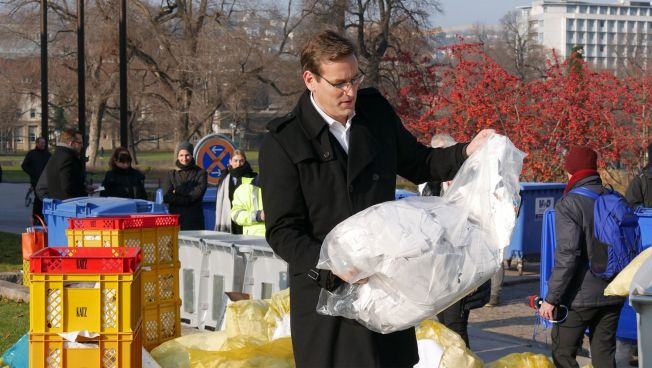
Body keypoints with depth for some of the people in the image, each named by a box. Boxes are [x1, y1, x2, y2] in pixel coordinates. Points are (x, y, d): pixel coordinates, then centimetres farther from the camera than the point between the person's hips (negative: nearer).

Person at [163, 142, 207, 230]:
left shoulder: (200, 173, 8)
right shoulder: (171, 175, 12)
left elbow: (198, 193, -6)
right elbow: (166, 197, -1)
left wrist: (178, 191, -1)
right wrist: (189, 198, -8)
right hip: (175, 219, 1)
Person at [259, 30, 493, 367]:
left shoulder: (376, 111, 5)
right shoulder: (282, 142, -9)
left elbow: (418, 164, 20)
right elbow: (282, 232, -11)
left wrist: (467, 152, 1)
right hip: (326, 290, -5)